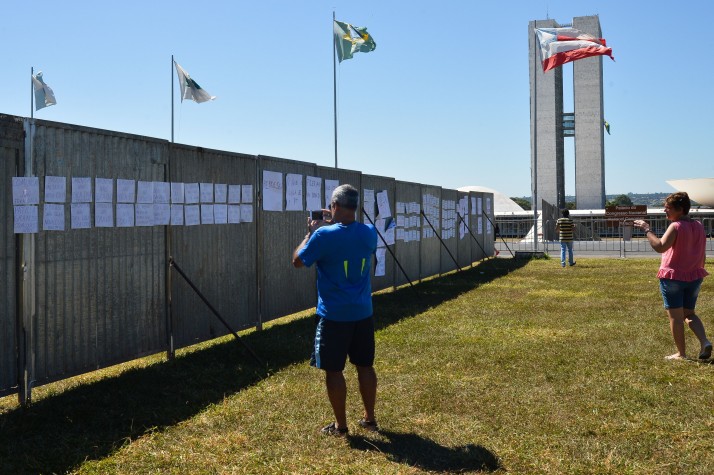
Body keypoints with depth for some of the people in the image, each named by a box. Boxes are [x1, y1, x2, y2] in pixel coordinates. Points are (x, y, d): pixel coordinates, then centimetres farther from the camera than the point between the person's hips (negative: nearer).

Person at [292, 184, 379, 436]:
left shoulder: (324, 235, -18)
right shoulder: (369, 233, -1)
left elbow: (297, 261, -4)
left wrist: (311, 233, 6)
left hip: (334, 315, -5)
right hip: (363, 313, 5)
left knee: (334, 370, 6)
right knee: (365, 366, 15)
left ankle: (340, 425, 13)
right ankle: (369, 418, 26)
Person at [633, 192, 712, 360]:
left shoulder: (676, 227, -17)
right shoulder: (699, 227, 6)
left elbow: (660, 247, -30)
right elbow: (702, 256, 11)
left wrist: (647, 230, -22)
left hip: (673, 277, -7)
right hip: (694, 277, 7)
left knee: (676, 317, 5)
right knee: (689, 314, 20)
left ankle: (681, 353, 9)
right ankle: (705, 342, 0)